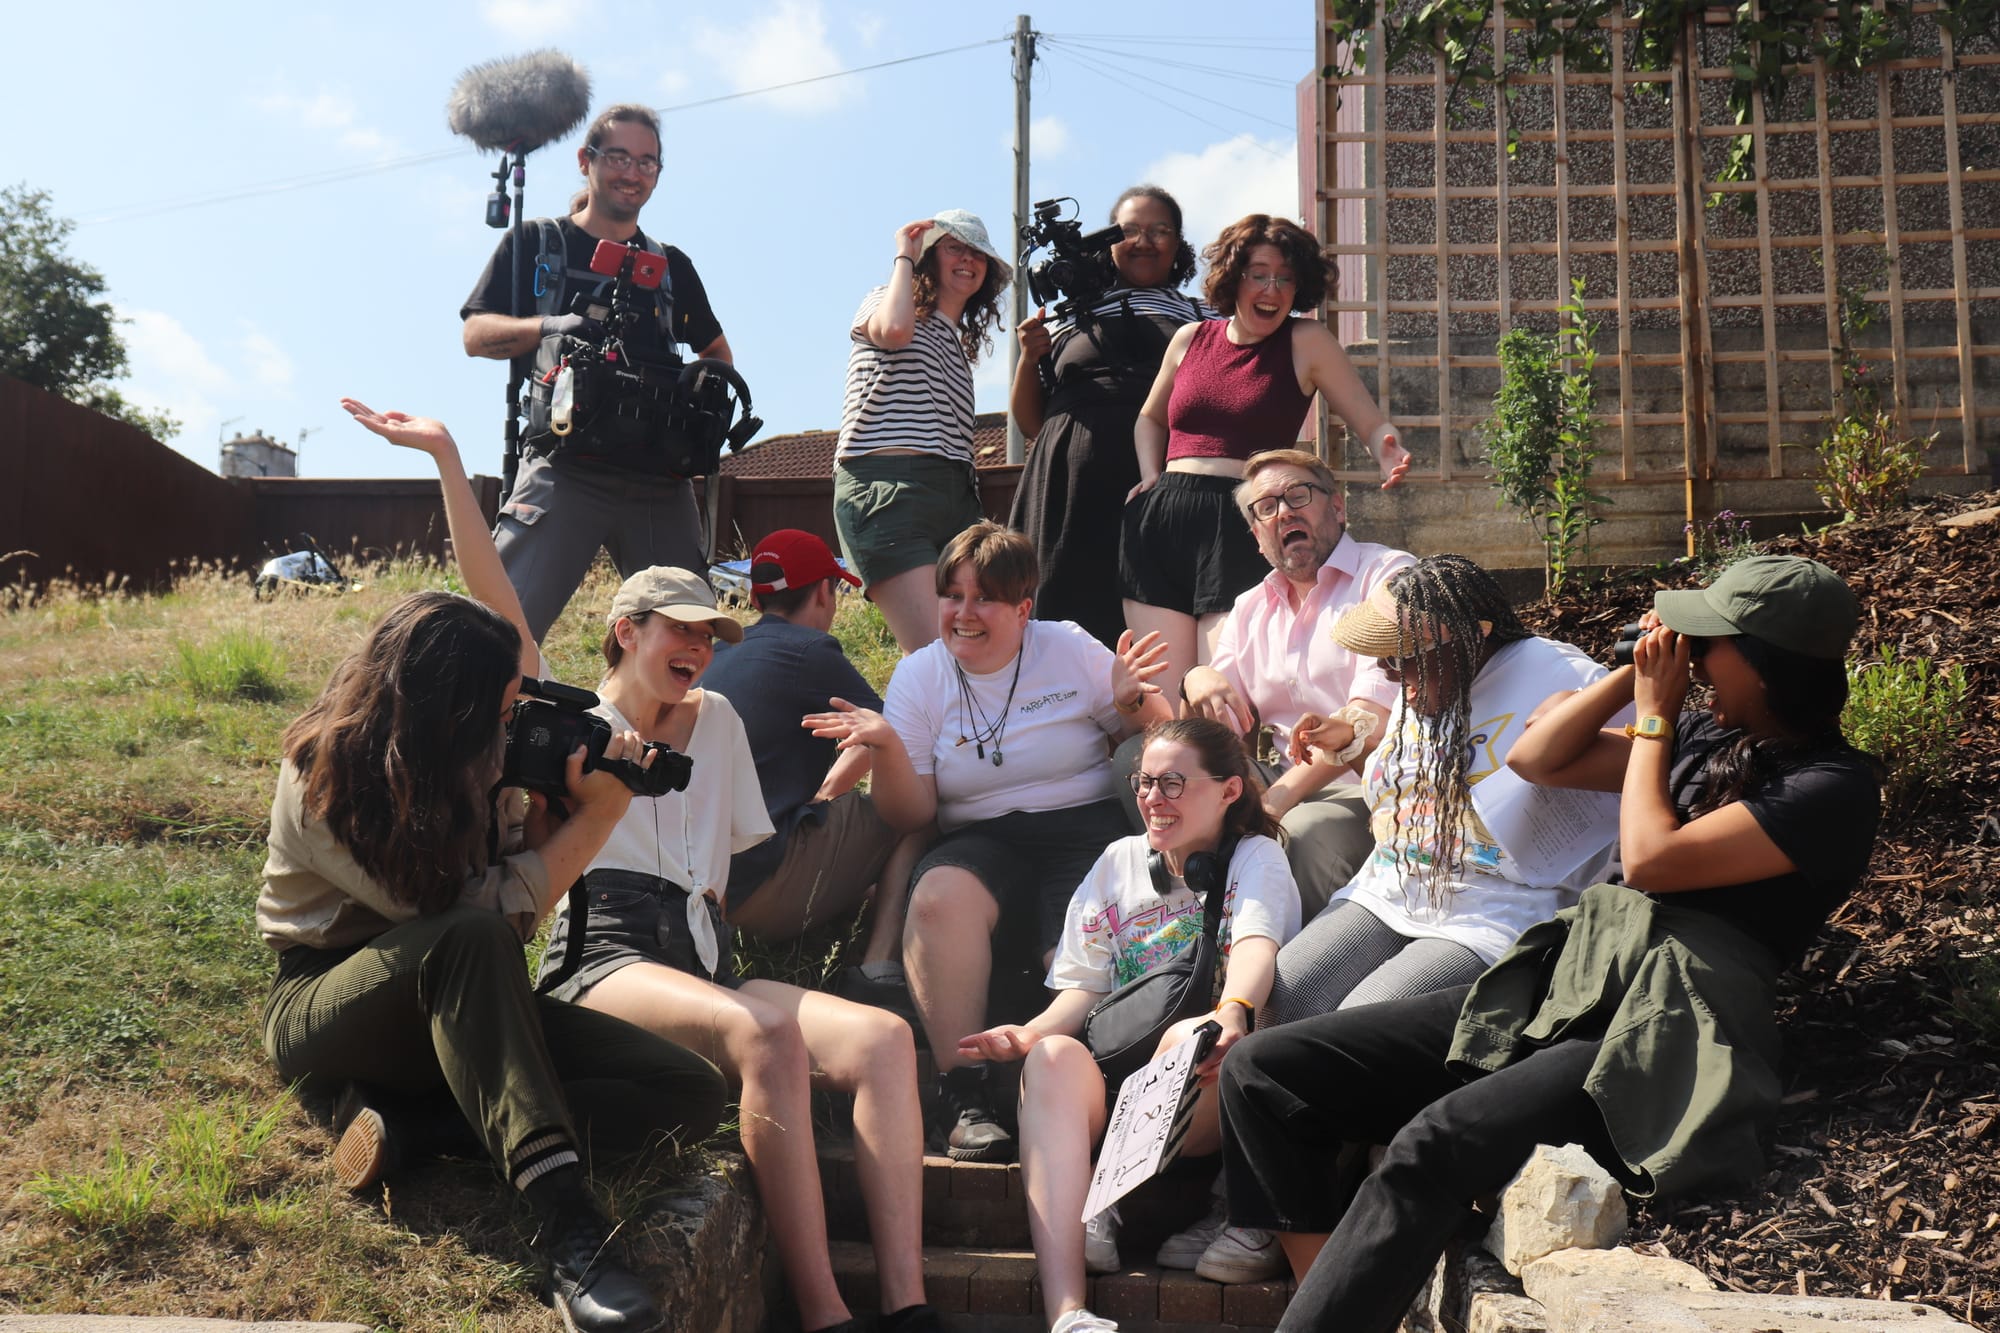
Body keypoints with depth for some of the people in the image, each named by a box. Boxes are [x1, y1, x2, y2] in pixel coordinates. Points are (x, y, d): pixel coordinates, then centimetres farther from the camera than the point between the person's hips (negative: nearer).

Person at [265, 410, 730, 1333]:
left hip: (447, 1007, 6)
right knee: (468, 938, -43)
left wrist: (556, 796, -14)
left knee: (689, 1093, -17)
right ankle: (566, 1229, -47)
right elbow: (488, 910, -25)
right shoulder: (325, 781, -19)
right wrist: (600, 813, -22)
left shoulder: (467, 758, -2)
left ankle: (407, 1120, -22)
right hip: (326, 1006, -5)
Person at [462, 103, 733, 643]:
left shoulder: (672, 266, 21)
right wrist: (548, 326, -16)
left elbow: (716, 350, 32)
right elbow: (475, 334, 3)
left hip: (661, 478, 4)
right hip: (564, 470, -4)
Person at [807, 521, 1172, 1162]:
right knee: (940, 894, -35)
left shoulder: (1070, 651, 7)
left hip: (1089, 830, -1)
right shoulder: (918, 676, 10)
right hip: (985, 844, 1)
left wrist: (1133, 703, -9)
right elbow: (911, 814, 5)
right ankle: (964, 1097, -30)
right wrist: (887, 746, -14)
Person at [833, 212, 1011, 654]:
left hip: (955, 497, 7)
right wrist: (904, 254, 0)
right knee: (933, 657, -22)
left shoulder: (960, 344, 29)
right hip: (887, 488, -7)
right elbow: (894, 330, -15)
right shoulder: (883, 303, 12)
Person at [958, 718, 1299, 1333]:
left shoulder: (1256, 857, 6)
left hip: (1198, 1092, -3)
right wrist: (1031, 1032, -9)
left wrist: (1231, 1012, -41)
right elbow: (1084, 989, 15)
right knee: (1052, 1056, -31)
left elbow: (1257, 943, -17)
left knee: (1188, 1037, -36)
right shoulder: (1119, 861, 18)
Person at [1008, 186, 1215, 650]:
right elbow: (1030, 423, 21)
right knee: (1074, 616, -4)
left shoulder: (1204, 320, 19)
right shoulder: (1070, 317, 21)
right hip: (1075, 494, 1)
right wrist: (1029, 358, 6)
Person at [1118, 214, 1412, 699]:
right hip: (1160, 520, 4)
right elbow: (1149, 419, 31)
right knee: (1158, 698, 0)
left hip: (1244, 530, -3)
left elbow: (1372, 425, 3)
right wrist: (1151, 478, 14)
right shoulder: (1191, 339, 15)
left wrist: (1389, 456, -20)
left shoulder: (1307, 342, 5)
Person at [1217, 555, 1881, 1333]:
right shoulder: (1704, 737, 17)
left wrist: (1655, 714, 1)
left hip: (1656, 1037, -7)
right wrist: (1637, 673, 10)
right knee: (1260, 1071, -9)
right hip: (1555, 987, 8)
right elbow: (1533, 760, 22)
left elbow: (1652, 860, -13)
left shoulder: (1834, 787, -3)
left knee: (1431, 1147, -36)